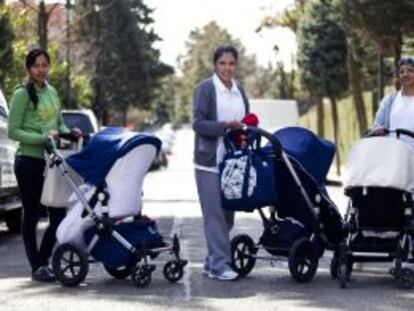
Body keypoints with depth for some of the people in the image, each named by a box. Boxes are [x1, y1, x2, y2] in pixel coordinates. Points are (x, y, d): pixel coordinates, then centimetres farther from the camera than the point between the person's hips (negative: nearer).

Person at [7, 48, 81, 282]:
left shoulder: (52, 92, 13)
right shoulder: (22, 94, -7)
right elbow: (13, 131, -10)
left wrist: (69, 133, 1)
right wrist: (42, 138, -20)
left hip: (51, 161, 6)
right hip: (29, 161, -6)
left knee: (58, 214, 4)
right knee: (31, 215, 2)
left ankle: (43, 260, 19)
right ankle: (37, 267, 10)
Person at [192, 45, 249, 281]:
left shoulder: (240, 91, 15)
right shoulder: (205, 89, -3)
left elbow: (246, 122, 21)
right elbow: (198, 123, -10)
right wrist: (225, 126, -23)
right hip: (210, 161, -6)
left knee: (228, 214, 8)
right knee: (215, 214, -8)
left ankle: (212, 262, 16)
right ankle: (219, 265, -6)